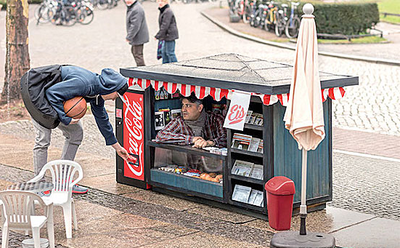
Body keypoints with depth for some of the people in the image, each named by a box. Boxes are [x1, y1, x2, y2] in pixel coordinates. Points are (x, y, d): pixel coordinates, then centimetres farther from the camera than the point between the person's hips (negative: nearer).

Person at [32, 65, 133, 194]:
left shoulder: (97, 93, -3)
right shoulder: (83, 83, -33)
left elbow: (102, 119, 11)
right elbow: (52, 92, -34)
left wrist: (117, 146, 18)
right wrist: (65, 119, -29)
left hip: (58, 101, 10)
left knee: (76, 133, 5)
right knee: (43, 139, -16)